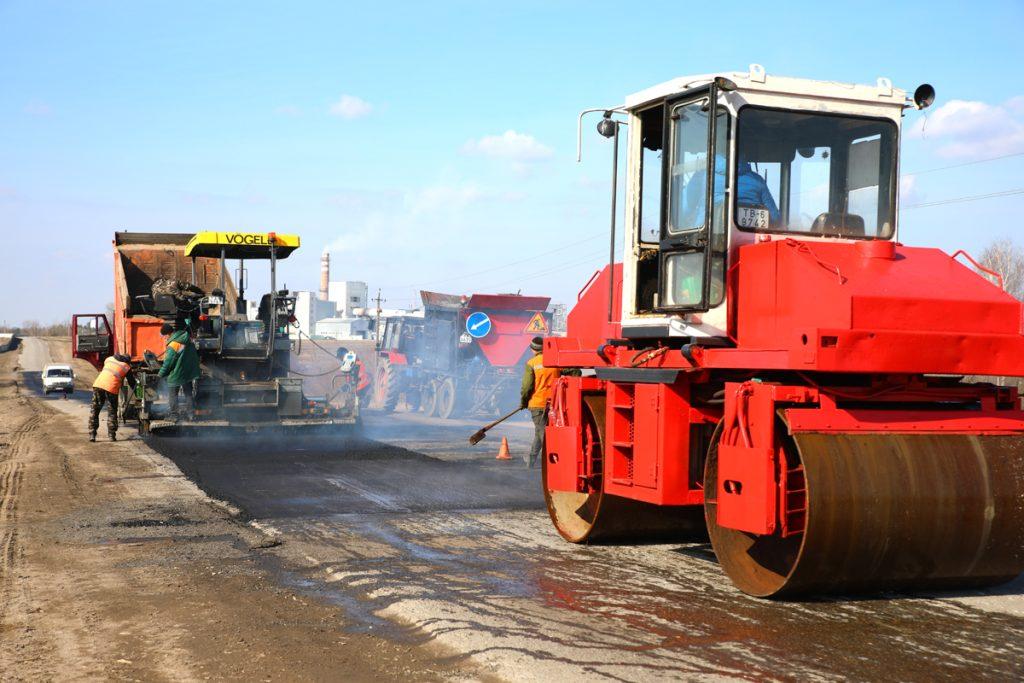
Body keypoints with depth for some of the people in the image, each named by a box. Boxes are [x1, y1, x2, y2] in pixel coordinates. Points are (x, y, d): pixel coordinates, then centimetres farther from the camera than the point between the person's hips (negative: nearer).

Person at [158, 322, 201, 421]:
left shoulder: (173, 345, -25)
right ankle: (190, 411, 27)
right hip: (189, 371, 7)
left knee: (172, 393, 8)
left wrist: (161, 374, -5)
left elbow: (168, 363, -19)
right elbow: (194, 354, 9)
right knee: (188, 392, 19)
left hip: (177, 374, -7)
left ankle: (174, 414, 13)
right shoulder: (188, 338, -3)